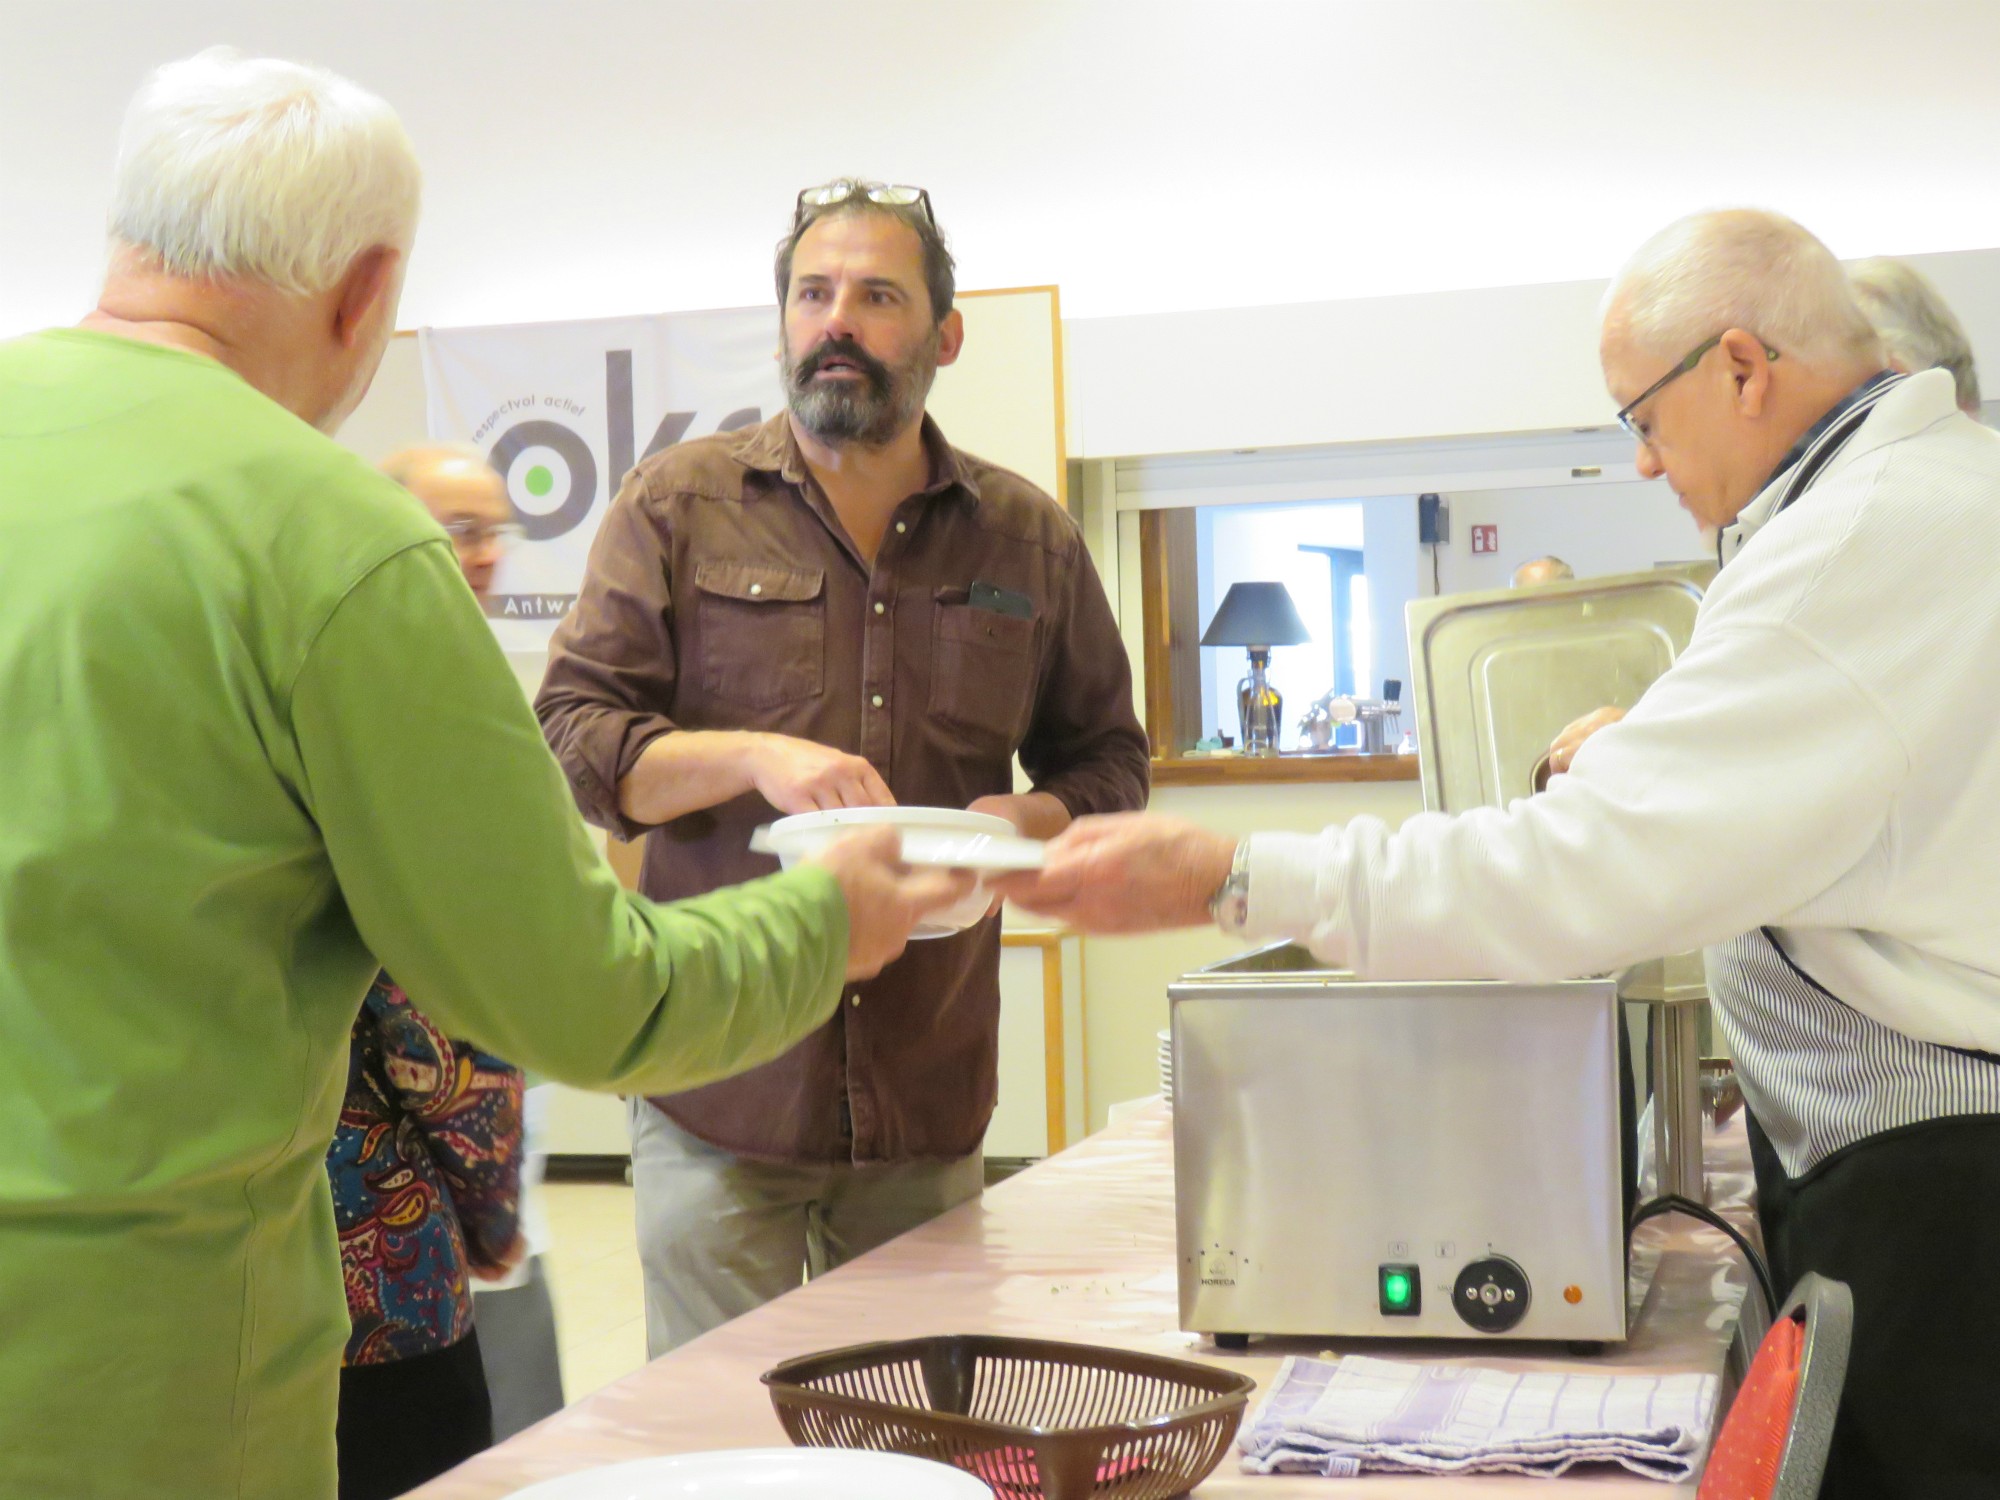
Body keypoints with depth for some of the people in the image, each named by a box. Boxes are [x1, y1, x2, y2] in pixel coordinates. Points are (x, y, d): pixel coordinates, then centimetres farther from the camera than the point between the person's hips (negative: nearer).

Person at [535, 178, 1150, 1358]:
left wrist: (1033, 823, -6)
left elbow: (1110, 760, 17)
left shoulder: (1028, 537, 9)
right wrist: (753, 756, -19)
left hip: (930, 1108, 2)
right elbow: (571, 738, -2)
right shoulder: (681, 504, 2)